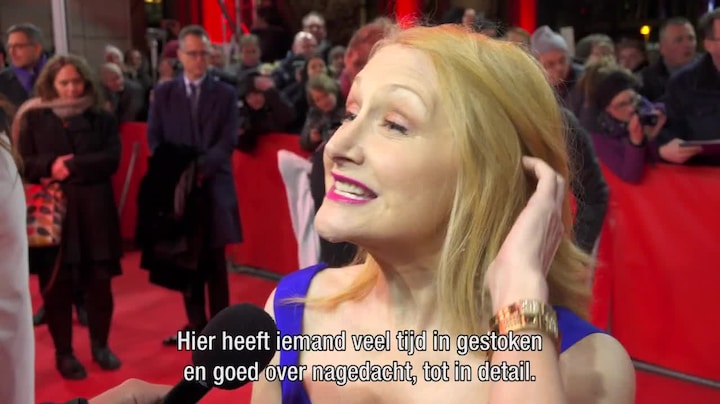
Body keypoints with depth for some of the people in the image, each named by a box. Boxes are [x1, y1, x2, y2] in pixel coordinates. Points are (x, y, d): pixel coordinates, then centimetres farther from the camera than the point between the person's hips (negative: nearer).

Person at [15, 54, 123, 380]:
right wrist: (50, 165, -18)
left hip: (95, 210, 1)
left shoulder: (102, 118, 6)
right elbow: (23, 163, -1)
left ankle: (100, 346, 24)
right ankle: (63, 353, 18)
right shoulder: (33, 118, 5)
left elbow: (111, 159, -6)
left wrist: (71, 166, -13)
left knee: (99, 281, 5)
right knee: (57, 285, 3)